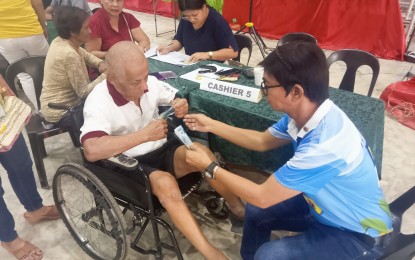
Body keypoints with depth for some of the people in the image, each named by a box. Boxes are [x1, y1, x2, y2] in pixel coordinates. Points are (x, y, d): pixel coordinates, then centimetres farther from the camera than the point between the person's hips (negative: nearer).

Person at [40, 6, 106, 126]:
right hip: (60, 113, -8)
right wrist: (105, 76, -19)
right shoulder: (69, 54, -29)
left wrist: (100, 63, -4)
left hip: (60, 103, 9)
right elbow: (84, 92, -24)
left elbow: (85, 55, 15)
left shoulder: (60, 41, -3)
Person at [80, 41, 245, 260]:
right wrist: (144, 135, -36)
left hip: (162, 150, 5)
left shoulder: (150, 83, -7)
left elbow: (174, 100, 11)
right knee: (165, 183, -35)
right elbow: (91, 151, -37)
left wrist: (181, 106, -15)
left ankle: (237, 208, -4)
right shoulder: (98, 102, -22)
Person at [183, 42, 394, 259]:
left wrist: (210, 167, -16)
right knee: (255, 211, 9)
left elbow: (262, 197, -27)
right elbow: (261, 141, 6)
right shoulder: (304, 112, -13)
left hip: (359, 234, -7)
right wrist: (211, 125, 4)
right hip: (329, 205, 8)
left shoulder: (324, 144, -38)